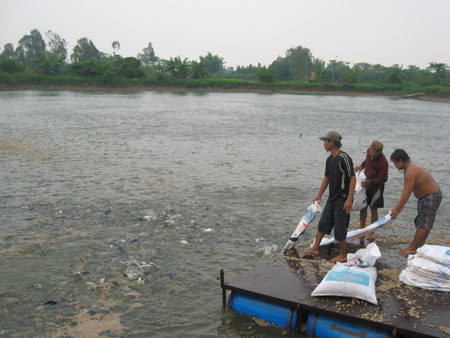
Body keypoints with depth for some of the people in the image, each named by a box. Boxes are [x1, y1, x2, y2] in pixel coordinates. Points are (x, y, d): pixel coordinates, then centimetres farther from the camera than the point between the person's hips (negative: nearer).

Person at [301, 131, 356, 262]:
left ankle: (343, 255, 17)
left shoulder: (344, 158, -17)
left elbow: (352, 178, -18)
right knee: (323, 223, 14)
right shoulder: (329, 159, 9)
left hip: (342, 200, -8)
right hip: (331, 199, 8)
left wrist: (349, 199, -23)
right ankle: (315, 248, 26)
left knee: (339, 228, 0)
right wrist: (319, 195, 23)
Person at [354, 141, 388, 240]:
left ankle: (371, 232, 15)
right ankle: (362, 228, 23)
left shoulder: (383, 162, -25)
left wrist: (369, 182, -26)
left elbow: (383, 179, -22)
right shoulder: (369, 151, -5)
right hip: (366, 184, 6)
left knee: (373, 209, 2)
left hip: (376, 187, -6)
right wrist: (361, 166, -3)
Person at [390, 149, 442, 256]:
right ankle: (420, 244, 29)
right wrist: (400, 205, 9)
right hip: (426, 196, 11)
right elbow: (405, 189, 10)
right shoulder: (409, 168, 7)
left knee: (423, 223, -5)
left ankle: (412, 248, -1)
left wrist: (397, 209, -21)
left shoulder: (410, 172, -26)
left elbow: (407, 192, -27)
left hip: (431, 197, -11)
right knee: (426, 222, 18)